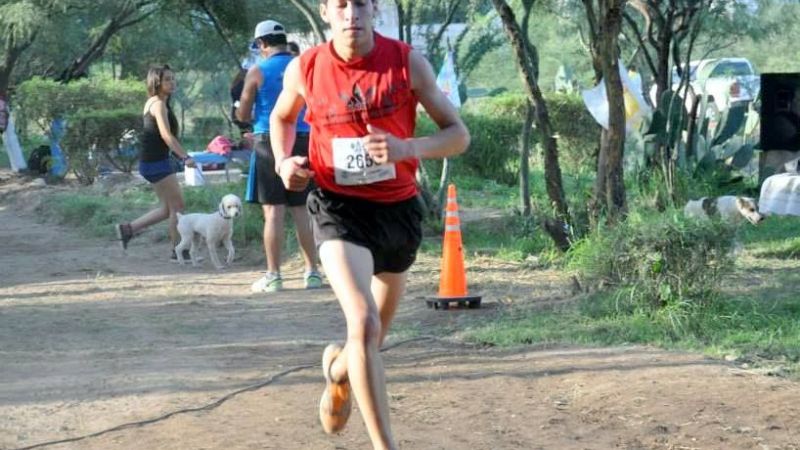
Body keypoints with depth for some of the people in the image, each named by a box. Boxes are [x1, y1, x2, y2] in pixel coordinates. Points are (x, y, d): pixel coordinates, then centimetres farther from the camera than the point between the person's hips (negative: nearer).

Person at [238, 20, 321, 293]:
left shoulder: (258, 71, -4)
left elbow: (242, 115, 0)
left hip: (270, 140, -4)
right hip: (303, 140, 4)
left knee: (274, 211, -2)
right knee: (301, 210, 11)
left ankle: (273, 276, -2)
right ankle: (312, 272, 10)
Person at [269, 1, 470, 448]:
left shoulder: (408, 62, -10)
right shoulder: (305, 69, -7)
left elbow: (458, 135, -7)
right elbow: (282, 117, 16)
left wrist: (407, 148, -26)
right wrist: (284, 162, -5)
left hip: (399, 209, 2)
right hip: (339, 209, -2)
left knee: (374, 334, 18)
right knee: (364, 323, -23)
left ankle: (337, 370, 55)